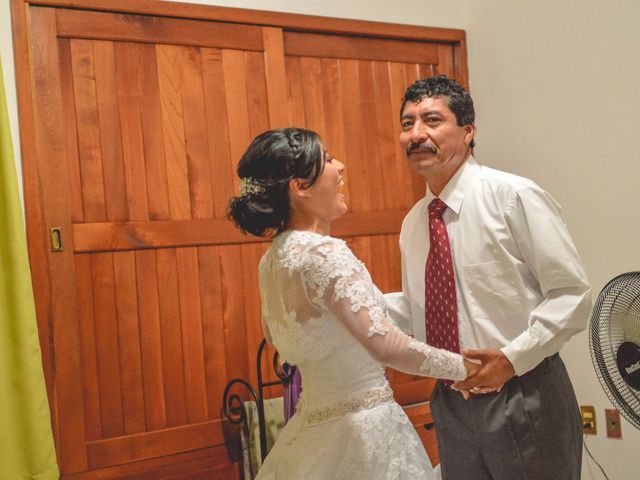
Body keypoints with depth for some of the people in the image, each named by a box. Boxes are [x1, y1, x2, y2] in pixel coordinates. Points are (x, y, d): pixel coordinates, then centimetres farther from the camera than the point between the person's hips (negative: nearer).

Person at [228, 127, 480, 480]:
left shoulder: (273, 258, 4)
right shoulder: (323, 253, -23)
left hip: (311, 428, 8)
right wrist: (464, 367, -14)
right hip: (361, 427, -8)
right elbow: (385, 345, -28)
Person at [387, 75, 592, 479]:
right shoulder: (413, 223, 5)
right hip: (451, 402, 6)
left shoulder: (514, 196, -14)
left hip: (524, 399, -5)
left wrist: (513, 358, -21)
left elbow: (572, 295, -13)